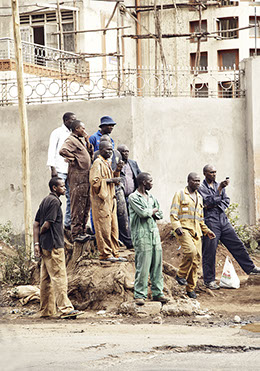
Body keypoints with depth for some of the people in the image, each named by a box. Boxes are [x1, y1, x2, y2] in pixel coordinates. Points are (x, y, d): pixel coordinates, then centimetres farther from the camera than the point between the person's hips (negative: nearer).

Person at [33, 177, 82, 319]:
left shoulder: (45, 200, 17)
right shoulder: (54, 201, -13)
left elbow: (36, 224, 14)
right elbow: (47, 224, -18)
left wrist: (37, 242, 8)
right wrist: (41, 233, 2)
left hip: (45, 245, 10)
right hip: (54, 245, -10)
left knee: (46, 278, 11)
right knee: (59, 277, -10)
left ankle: (46, 310, 16)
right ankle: (65, 308, -11)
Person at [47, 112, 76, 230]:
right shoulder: (57, 133, 0)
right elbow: (51, 151, -6)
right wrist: (53, 168, -15)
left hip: (71, 170, 7)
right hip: (60, 170, -7)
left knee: (71, 197, 3)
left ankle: (68, 222, 8)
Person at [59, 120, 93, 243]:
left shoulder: (80, 141, 21)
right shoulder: (71, 140, -9)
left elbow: (90, 154, 24)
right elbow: (63, 150, -27)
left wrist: (87, 141, 13)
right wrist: (73, 159, -16)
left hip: (85, 176, 10)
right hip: (77, 176, -10)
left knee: (86, 206, 13)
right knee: (77, 206, -8)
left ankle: (82, 231, 19)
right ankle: (76, 234, -6)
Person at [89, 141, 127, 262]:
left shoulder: (108, 162, 18)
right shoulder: (98, 163, -9)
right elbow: (94, 181, -19)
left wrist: (117, 170, 9)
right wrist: (110, 180, -17)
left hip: (110, 199, 9)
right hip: (101, 200, -9)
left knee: (113, 228, 9)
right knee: (104, 228, -8)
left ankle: (114, 253, 13)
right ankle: (105, 254, -5)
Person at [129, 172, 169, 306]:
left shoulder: (151, 197, 18)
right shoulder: (133, 197, -4)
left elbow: (160, 214, 17)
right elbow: (142, 212, -16)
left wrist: (150, 213, -3)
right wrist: (153, 210, 3)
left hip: (154, 233, 7)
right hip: (142, 235, -7)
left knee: (157, 264, 5)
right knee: (143, 266, -9)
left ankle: (157, 292, 11)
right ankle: (139, 295, -3)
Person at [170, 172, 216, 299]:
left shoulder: (199, 197, 22)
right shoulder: (180, 195, 2)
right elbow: (173, 214, -5)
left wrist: (206, 230, 21)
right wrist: (177, 227, -19)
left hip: (196, 232, 6)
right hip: (184, 230, -6)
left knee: (196, 259, 0)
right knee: (191, 251, -29)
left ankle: (191, 288, 10)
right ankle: (181, 275, -10)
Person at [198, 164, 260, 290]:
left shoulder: (219, 185, 17)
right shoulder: (201, 188, -4)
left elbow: (226, 200, 11)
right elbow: (209, 201, -17)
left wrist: (216, 205, -7)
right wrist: (220, 188, -22)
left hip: (223, 220, 6)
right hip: (210, 222, -6)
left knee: (237, 244, 8)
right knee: (209, 252, -4)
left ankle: (250, 268, 18)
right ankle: (209, 280, 3)